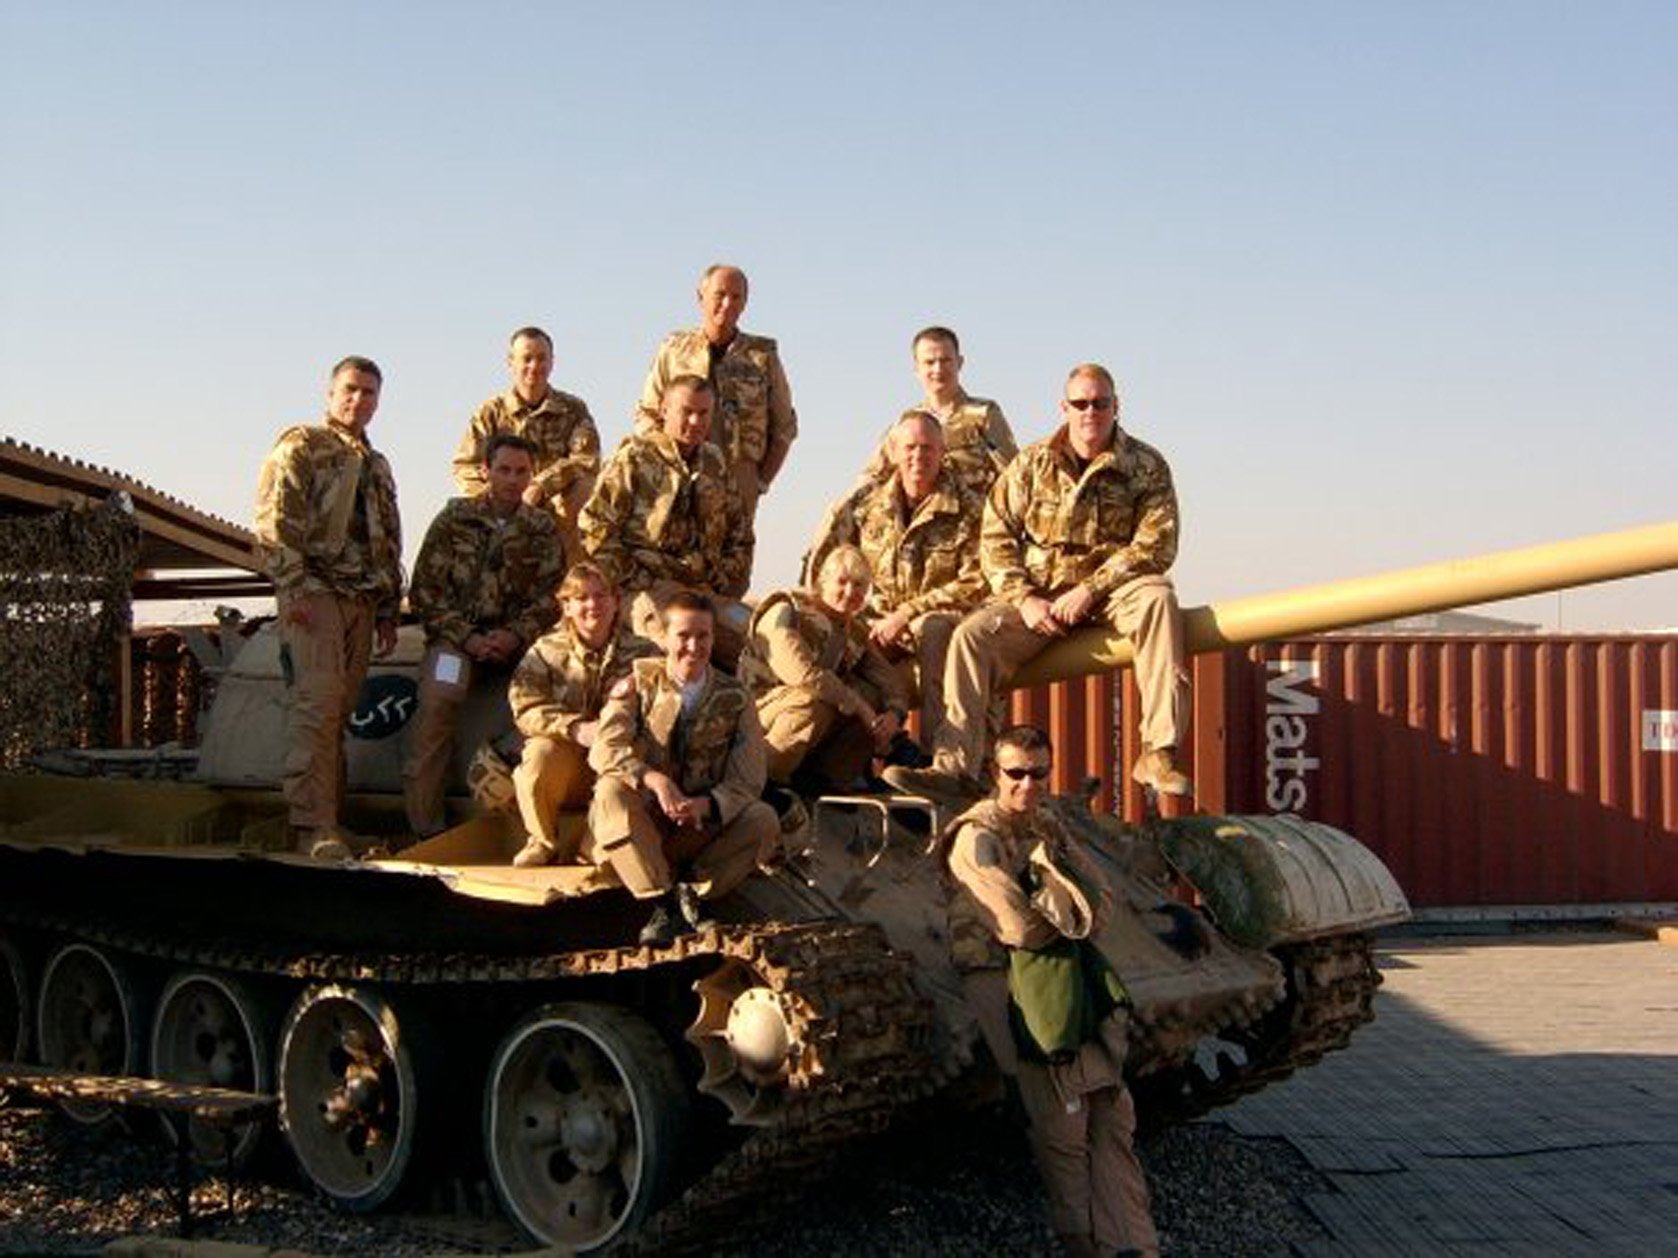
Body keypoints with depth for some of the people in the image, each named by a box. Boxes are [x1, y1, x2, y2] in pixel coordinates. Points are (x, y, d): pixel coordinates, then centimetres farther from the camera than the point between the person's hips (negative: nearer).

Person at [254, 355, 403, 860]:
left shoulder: (377, 466, 25)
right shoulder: (301, 446, 2)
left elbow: (390, 542, 27)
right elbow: (274, 521, -8)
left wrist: (388, 609, 20)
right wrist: (295, 589, -16)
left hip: (363, 599, 7)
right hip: (314, 592, -7)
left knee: (339, 710, 6)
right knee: (317, 703, -16)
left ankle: (328, 813, 9)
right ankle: (312, 823, -19)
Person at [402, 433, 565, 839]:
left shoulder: (543, 528, 12)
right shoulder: (454, 518, 7)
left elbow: (550, 595, 4)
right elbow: (425, 589, 2)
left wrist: (515, 636, -13)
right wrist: (466, 637, -10)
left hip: (518, 641, 1)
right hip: (456, 636, -1)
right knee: (437, 701, -30)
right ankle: (426, 828, -26)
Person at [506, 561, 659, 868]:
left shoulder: (642, 652, 4)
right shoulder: (546, 651, 5)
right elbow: (526, 710, -9)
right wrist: (577, 729, -25)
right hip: (564, 755, 0)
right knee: (540, 754, -32)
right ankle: (541, 843, -4)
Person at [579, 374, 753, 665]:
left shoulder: (715, 466, 19)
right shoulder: (634, 459, 1)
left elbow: (740, 535, 25)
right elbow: (595, 527, -5)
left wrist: (724, 584, 10)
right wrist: (637, 582, -9)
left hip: (707, 589, 6)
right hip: (647, 587, -5)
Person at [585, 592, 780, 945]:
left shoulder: (734, 698, 1)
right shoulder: (639, 684, -1)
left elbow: (748, 780, -5)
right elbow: (603, 750, -16)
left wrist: (706, 804, -27)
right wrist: (656, 781, -34)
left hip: (704, 825, 1)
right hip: (643, 823, -1)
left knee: (764, 821, -24)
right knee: (611, 791, -32)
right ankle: (664, 904, -32)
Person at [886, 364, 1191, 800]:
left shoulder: (1146, 466, 0)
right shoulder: (1032, 465, 6)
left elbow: (1155, 545, -9)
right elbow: (996, 537, 4)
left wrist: (1090, 589, -19)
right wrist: (1024, 599, -12)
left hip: (1112, 587, -2)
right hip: (1038, 592, 2)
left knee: (1158, 599, -35)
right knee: (971, 635, -21)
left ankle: (1159, 753, -39)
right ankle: (955, 765, -25)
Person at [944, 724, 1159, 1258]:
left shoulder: (1050, 830, 18)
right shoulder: (977, 837, -6)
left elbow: (1101, 903, 10)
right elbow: (1019, 927, -15)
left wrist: (1047, 913, -7)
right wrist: (1067, 915, 3)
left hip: (1067, 971, 7)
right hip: (1004, 978, -7)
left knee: (1113, 1114, -2)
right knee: (1062, 1128, -12)